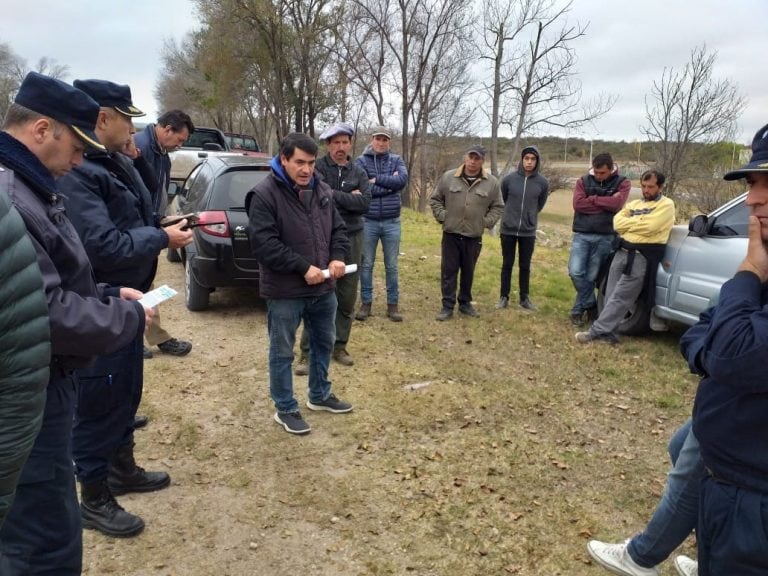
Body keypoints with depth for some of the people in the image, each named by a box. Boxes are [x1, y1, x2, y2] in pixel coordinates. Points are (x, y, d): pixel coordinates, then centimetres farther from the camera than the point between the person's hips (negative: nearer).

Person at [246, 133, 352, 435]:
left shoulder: (322, 190, 6)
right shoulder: (264, 194, -15)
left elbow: (338, 228, 13)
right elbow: (264, 244, -21)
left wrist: (337, 257, -6)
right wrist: (303, 267, -23)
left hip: (323, 287, 7)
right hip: (284, 291, -7)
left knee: (324, 343, 20)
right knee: (282, 352, 7)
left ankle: (320, 395, 40)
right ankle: (286, 409, 24)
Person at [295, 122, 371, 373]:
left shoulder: (358, 172, 8)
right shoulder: (317, 168, -4)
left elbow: (365, 202, -7)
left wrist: (334, 195, -11)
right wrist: (349, 199, -13)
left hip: (352, 239, 4)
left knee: (347, 298, 10)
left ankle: (339, 346, 24)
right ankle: (308, 352, 4)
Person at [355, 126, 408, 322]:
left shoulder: (396, 160, 5)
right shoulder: (361, 161, -1)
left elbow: (403, 180, -14)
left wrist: (377, 179, -13)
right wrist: (389, 185, -13)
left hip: (392, 222, 1)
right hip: (368, 221, -1)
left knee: (391, 266, 8)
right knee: (366, 264, 7)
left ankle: (393, 305, 17)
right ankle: (366, 303, 19)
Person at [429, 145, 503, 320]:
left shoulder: (492, 182, -1)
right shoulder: (448, 177, -2)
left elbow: (498, 207, 8)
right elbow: (435, 199, 7)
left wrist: (486, 222, -2)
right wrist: (442, 216, -3)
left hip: (474, 236, 1)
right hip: (451, 234, -1)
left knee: (468, 271, 12)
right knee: (448, 271, 2)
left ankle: (465, 303, 26)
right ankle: (447, 306, 9)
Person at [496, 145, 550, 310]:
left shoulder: (543, 183, -5)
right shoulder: (509, 179, -7)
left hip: (528, 231, 1)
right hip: (508, 229, 0)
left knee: (525, 266, 10)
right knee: (507, 264, 8)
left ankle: (525, 298, 21)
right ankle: (504, 297, 18)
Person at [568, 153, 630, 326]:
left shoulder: (622, 183, 3)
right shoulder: (583, 181, 7)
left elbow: (616, 204, -15)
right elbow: (578, 204, -10)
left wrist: (592, 199, -8)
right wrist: (605, 203, -10)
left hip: (605, 237, -1)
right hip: (582, 235, 1)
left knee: (591, 277, 2)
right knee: (576, 272, -11)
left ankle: (579, 309, 19)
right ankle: (590, 305, 10)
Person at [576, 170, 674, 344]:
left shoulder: (666, 205, 0)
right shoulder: (634, 203, 20)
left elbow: (649, 227, -16)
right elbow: (617, 223, 6)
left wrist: (630, 222, 0)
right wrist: (640, 221, -7)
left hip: (642, 257, -7)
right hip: (622, 252, 7)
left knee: (620, 298, -8)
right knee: (611, 295, 3)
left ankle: (597, 331, -8)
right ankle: (608, 332, 7)